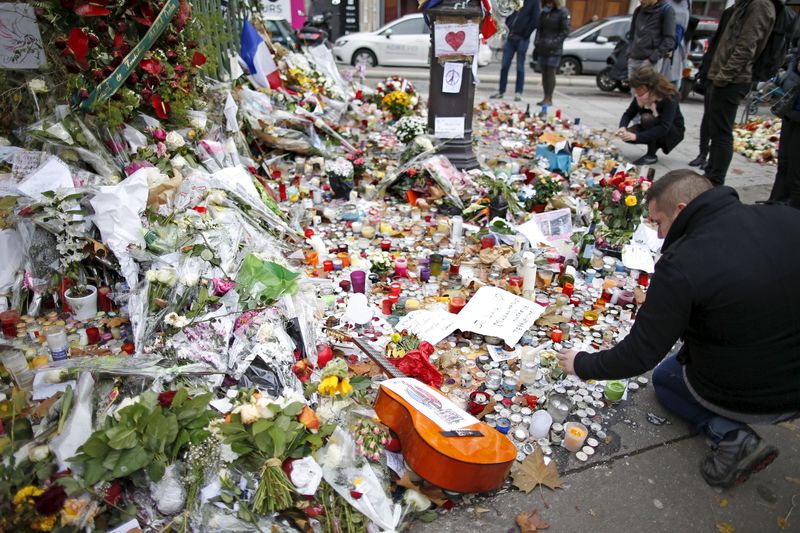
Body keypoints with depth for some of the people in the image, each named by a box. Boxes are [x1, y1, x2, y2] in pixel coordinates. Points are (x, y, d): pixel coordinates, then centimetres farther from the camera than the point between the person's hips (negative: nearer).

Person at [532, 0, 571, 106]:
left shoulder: (563, 12, -4)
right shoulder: (544, 12, 14)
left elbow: (565, 31, -7)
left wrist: (553, 43, -15)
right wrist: (537, 43, 4)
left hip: (554, 49, -6)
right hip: (542, 48, 6)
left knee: (550, 72, -9)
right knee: (544, 73, 5)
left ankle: (549, 99, -8)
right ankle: (545, 97, 10)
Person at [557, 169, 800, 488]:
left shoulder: (682, 265, -27)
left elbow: (641, 354, -20)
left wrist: (583, 365, -4)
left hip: (740, 399, -6)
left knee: (664, 377, 26)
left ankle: (729, 435, 5)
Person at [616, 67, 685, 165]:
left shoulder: (669, 97, -29)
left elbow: (664, 128, -37)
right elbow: (628, 113, -8)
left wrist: (636, 136, -46)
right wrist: (623, 127, -32)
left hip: (674, 132, -6)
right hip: (652, 128, 6)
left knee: (647, 118, -33)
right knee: (627, 135, -21)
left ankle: (651, 156, -15)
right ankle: (655, 144, 6)